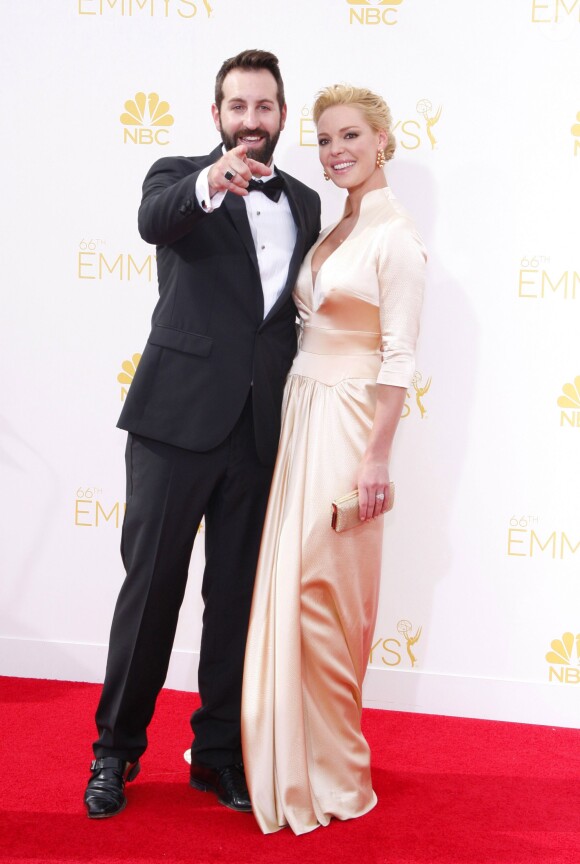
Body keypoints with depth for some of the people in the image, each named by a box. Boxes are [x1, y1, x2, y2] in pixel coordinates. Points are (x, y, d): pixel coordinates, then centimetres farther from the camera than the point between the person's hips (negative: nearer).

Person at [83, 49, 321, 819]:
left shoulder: (305, 202, 14)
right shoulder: (180, 176, 0)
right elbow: (154, 220, -23)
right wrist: (210, 184, -43)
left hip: (261, 428, 4)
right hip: (180, 415, -4)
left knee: (238, 593, 10)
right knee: (151, 583, 3)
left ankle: (218, 751, 23)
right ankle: (117, 751, 18)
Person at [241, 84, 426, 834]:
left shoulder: (395, 237, -10)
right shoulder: (332, 229, 14)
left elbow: (398, 359, -14)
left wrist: (377, 456, -18)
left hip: (346, 425, -7)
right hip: (301, 414, 7)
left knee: (322, 597, -3)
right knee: (285, 589, 9)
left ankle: (333, 778, 12)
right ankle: (285, 759, 22)